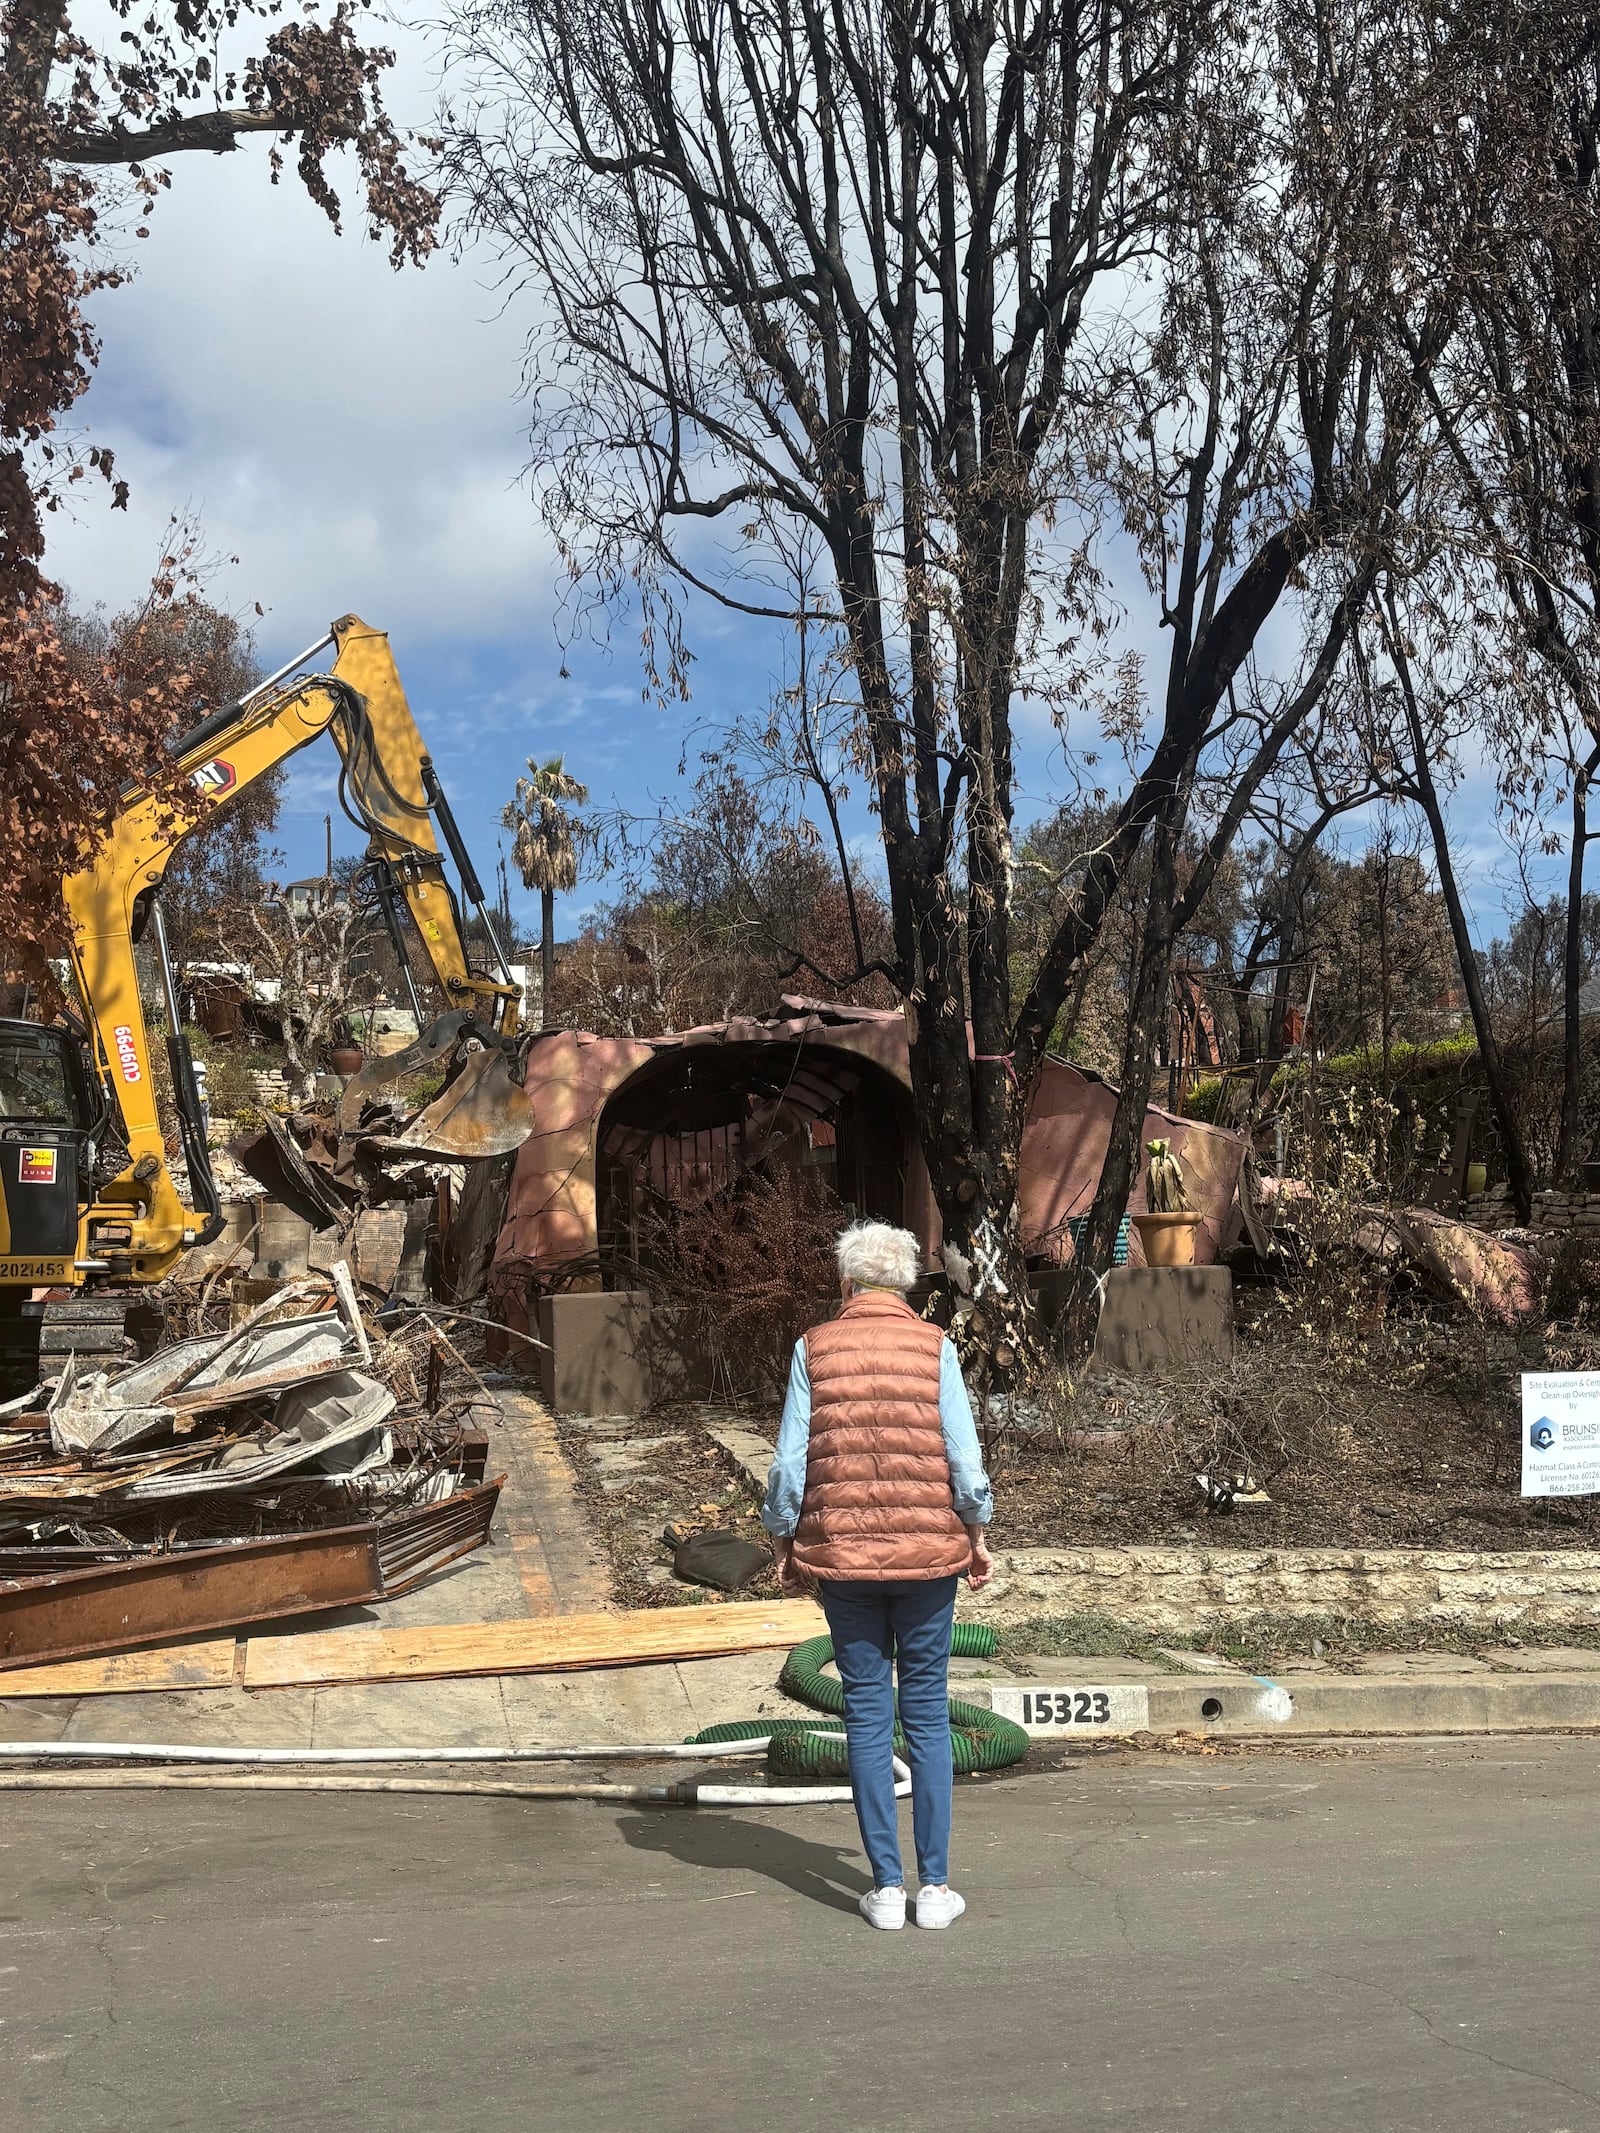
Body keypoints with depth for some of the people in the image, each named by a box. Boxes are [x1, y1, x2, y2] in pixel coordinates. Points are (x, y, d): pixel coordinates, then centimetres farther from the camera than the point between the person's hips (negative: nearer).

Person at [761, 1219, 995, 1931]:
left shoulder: (814, 1348, -2)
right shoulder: (934, 1347, -3)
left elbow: (789, 1462, -3)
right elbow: (965, 1459, -5)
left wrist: (785, 1544, 9)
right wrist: (977, 1538, 9)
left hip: (840, 1553, 0)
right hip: (928, 1554, 0)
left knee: (867, 1716, 9)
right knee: (928, 1716, 9)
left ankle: (886, 1884, 13)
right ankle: (934, 1885, 13)